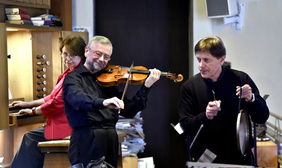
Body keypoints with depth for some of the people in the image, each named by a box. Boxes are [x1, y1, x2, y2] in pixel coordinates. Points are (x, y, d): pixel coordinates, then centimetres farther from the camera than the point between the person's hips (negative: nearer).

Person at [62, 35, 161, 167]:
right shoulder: (73, 78, 2)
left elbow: (129, 111, 12)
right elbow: (78, 99, -22)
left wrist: (146, 87, 2)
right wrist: (103, 102, -39)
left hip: (111, 140, 5)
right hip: (87, 140, -5)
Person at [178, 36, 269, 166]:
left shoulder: (241, 79, 2)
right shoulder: (189, 87, 2)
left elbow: (262, 118, 4)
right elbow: (185, 125, -1)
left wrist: (251, 99, -15)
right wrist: (205, 116, -18)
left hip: (238, 155, 0)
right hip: (203, 157, 0)